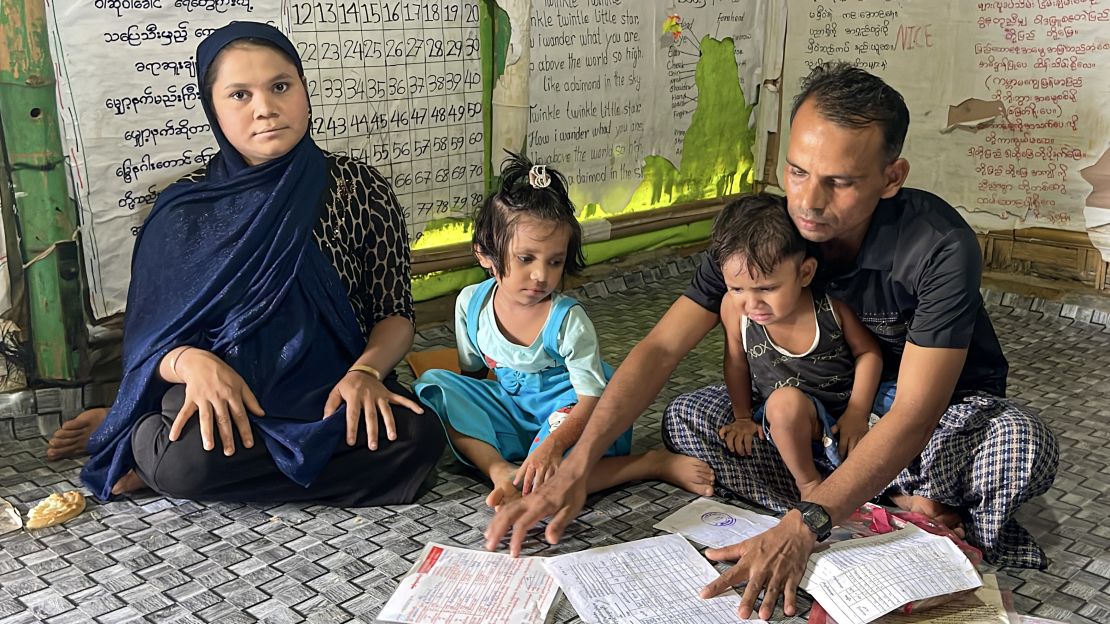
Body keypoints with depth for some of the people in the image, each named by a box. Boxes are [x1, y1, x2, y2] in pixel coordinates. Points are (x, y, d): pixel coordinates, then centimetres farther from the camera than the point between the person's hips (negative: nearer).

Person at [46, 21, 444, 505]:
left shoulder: (357, 188, 1)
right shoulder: (184, 208, 1)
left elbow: (394, 314, 3)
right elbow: (150, 337, 1)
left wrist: (366, 371, -19)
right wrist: (192, 362, -23)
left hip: (331, 392, 3)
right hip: (218, 395, -3)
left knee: (416, 438, -31)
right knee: (188, 456, -38)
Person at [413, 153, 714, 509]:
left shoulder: (569, 321, -22)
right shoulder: (470, 304, -8)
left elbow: (591, 401, -25)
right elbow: (471, 372, 9)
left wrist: (554, 443, -43)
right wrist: (453, 406, -11)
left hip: (569, 416, -5)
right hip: (511, 410, 6)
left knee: (547, 478, -33)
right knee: (433, 383, -12)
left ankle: (656, 464, -14)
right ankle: (500, 470, -26)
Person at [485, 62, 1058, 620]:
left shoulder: (940, 247, -30)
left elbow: (913, 416, -35)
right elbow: (661, 348, -21)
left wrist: (801, 528, -46)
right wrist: (575, 466, -33)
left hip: (942, 407, -4)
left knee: (1022, 445, -37)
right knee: (687, 419, -18)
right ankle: (913, 510, -17)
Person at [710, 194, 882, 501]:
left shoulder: (831, 303, -15)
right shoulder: (733, 307, -13)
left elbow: (868, 352, -2)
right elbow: (736, 362, 5)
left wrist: (858, 413, -10)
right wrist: (742, 416, 4)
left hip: (845, 412, 1)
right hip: (788, 419, -1)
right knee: (786, 399, -35)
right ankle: (807, 482, -13)